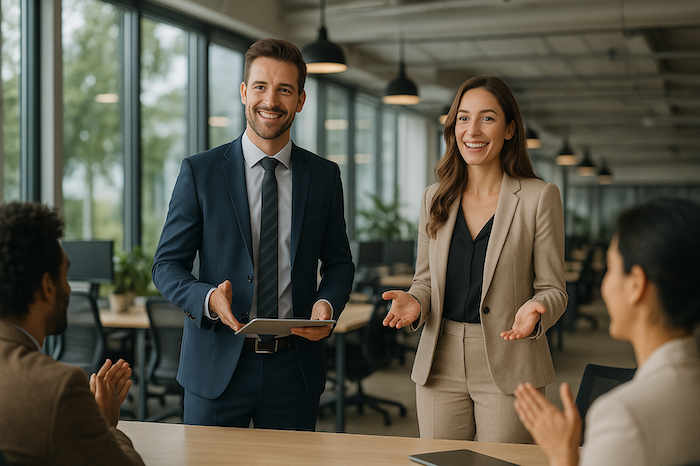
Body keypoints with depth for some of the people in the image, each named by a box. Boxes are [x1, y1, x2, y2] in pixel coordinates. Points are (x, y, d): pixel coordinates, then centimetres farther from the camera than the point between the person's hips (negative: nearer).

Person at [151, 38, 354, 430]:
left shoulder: (325, 176, 5)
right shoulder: (199, 172, -1)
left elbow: (339, 262, 13)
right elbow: (167, 265, 0)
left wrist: (327, 304, -9)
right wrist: (209, 298, -21)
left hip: (295, 368, 2)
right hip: (218, 366, -1)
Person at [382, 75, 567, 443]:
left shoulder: (539, 197, -3)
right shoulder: (434, 198, 9)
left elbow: (552, 289, -2)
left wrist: (535, 310, -23)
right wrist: (415, 302, -8)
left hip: (508, 368, -3)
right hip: (440, 364, 3)